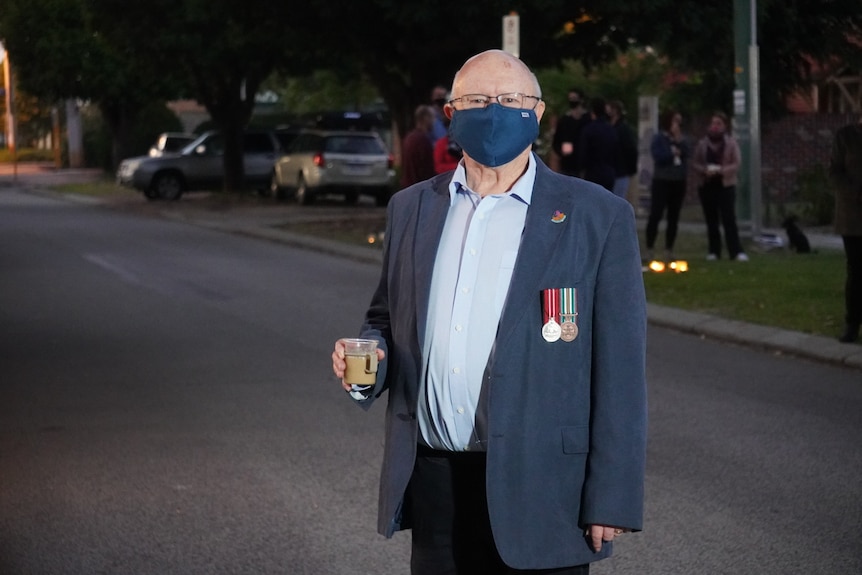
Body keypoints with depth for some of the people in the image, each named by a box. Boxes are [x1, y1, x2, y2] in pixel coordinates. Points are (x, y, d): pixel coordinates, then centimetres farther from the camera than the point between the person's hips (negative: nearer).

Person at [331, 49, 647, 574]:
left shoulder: (599, 217, -4)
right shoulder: (411, 209, 10)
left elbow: (620, 372, -6)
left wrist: (612, 502, -10)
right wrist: (368, 357, -3)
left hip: (538, 489, -4)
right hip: (432, 483, 4)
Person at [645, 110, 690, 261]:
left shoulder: (681, 140, 12)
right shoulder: (658, 138, -2)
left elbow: (686, 153, -5)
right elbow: (658, 156, -15)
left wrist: (679, 142, -12)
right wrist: (672, 153, -8)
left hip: (678, 182, 5)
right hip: (662, 181, -5)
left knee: (673, 218, 7)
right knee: (655, 215, -9)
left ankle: (669, 250, 12)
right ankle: (649, 249, -5)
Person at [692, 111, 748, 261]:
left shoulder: (731, 143, 1)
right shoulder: (702, 143, 6)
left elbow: (736, 165, -4)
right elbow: (695, 163, 6)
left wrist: (721, 170, -19)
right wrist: (705, 170, -14)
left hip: (725, 185, -3)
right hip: (706, 185, 3)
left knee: (729, 218, -11)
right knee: (711, 220, 6)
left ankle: (736, 251, -14)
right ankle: (714, 251, 13)